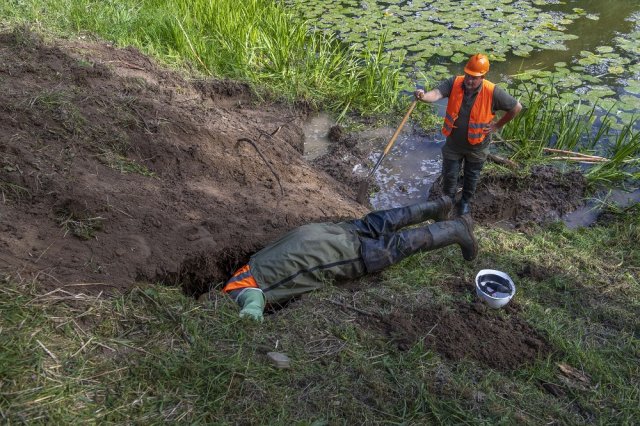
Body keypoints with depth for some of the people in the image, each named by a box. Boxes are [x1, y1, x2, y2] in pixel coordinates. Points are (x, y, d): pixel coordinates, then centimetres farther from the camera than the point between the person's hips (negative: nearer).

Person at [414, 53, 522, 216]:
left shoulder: (492, 92, -25)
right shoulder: (454, 83, -20)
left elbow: (516, 107, -13)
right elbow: (436, 94, -36)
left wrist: (498, 125, -7)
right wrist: (423, 96, -58)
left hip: (476, 146, -1)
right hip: (453, 143, 1)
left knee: (472, 176, 23)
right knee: (449, 174, 17)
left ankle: (465, 201, 50)